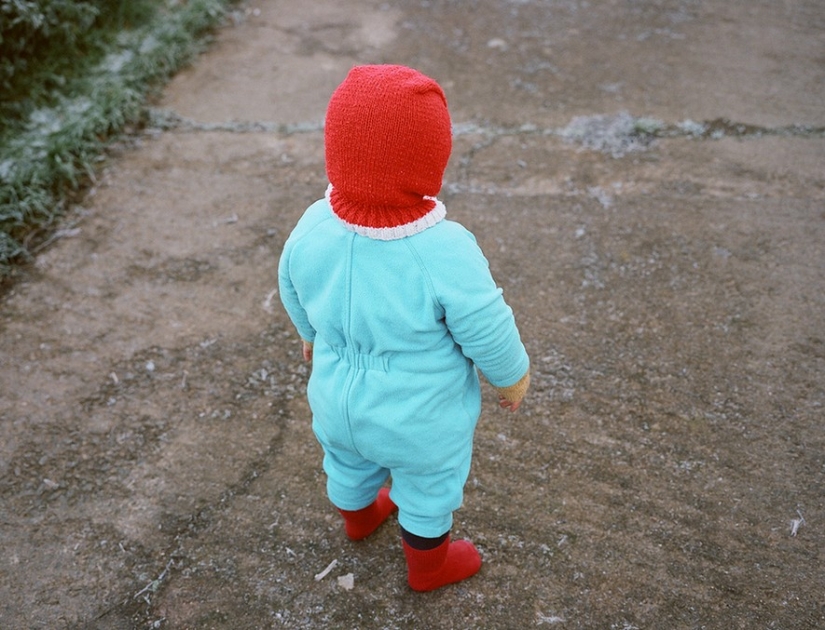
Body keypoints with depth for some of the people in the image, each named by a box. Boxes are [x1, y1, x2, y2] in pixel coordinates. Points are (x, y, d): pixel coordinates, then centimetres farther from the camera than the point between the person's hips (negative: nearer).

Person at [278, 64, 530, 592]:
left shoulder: (312, 229, -21)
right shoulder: (444, 253, -36)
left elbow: (294, 293, -1)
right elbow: (488, 332, -23)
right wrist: (514, 376, -2)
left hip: (338, 405, 5)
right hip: (421, 421, -4)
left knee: (349, 465, 33)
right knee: (428, 489, 25)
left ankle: (359, 516, 64)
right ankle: (429, 564, 50)